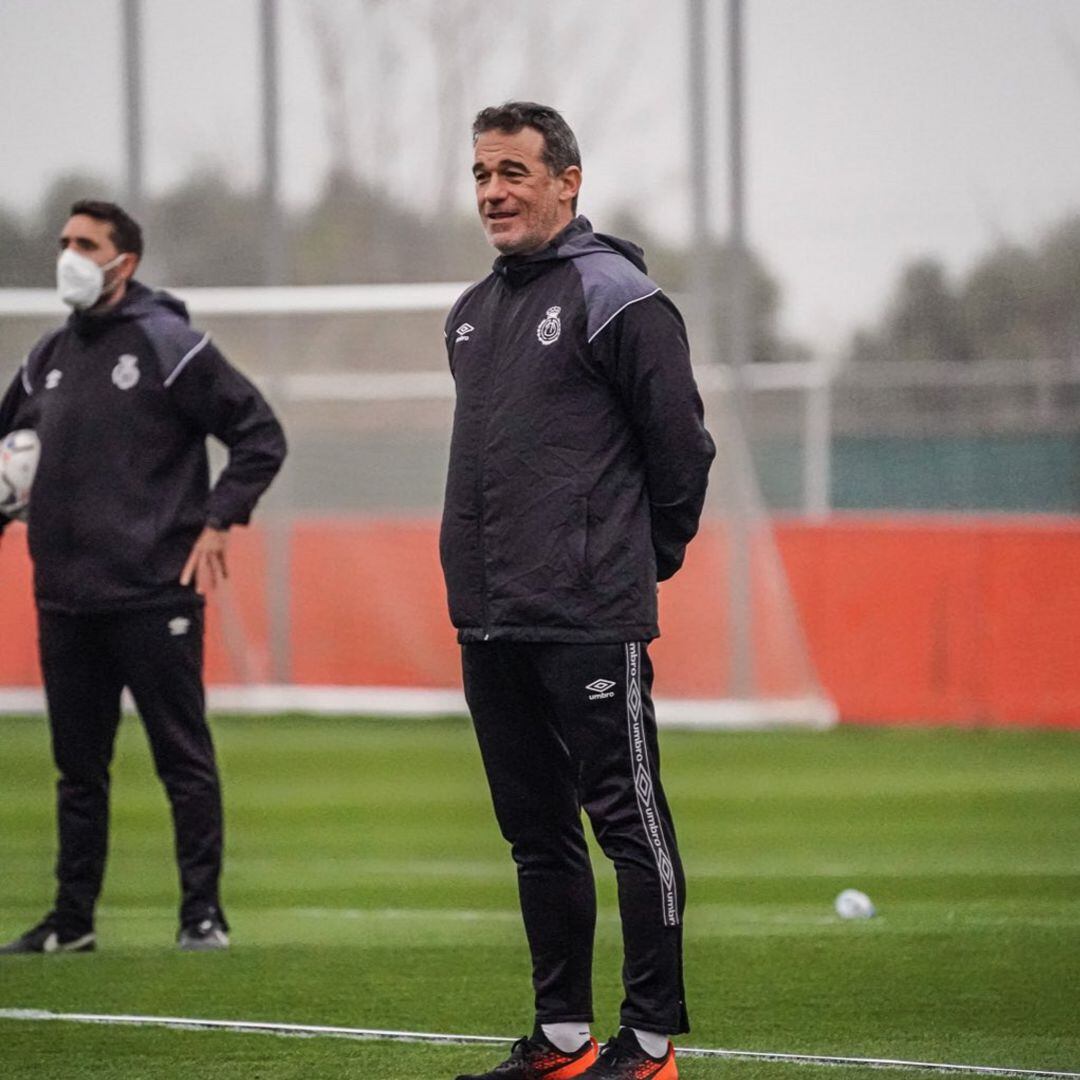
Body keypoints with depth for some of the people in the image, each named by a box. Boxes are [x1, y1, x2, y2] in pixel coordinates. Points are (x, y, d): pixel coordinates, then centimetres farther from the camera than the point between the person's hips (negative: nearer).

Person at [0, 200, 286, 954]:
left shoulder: (167, 344, -5)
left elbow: (260, 435, -5)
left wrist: (217, 522, -10)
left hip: (153, 592, -6)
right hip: (64, 597, 6)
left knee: (184, 757, -2)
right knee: (79, 764, 11)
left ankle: (203, 912, 3)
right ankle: (73, 919, 17)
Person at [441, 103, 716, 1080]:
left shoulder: (617, 297, -8)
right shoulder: (472, 314, 17)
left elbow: (682, 442, -7)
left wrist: (647, 556, 3)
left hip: (591, 622, -8)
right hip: (489, 623, 8)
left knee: (630, 822, -5)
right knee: (537, 834, 12)